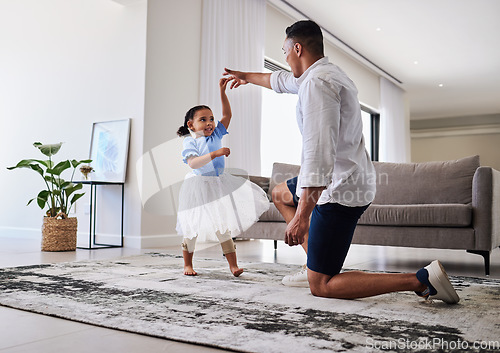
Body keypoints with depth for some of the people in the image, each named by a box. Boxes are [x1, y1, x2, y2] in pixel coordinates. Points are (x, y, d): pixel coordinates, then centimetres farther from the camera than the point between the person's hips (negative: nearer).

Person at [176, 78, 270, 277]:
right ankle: (188, 265, 23)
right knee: (193, 228, 5)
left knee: (222, 225, 5)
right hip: (197, 185, -4)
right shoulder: (189, 141, -9)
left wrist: (222, 92, -4)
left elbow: (227, 115, 4)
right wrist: (214, 154, -33)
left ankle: (233, 265, 5)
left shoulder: (216, 135, 5)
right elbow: (193, 163, -24)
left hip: (218, 184, 4)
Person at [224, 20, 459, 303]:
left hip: (340, 190, -10)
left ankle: (422, 280, -11)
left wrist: (302, 217, -31)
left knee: (321, 286, -7)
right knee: (281, 195, 32)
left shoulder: (317, 82, -19)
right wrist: (246, 76, 48)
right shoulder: (329, 73, 14)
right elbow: (282, 81, 33)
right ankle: (317, 263, 24)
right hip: (353, 181, 10)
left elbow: (319, 152, -30)